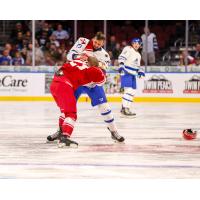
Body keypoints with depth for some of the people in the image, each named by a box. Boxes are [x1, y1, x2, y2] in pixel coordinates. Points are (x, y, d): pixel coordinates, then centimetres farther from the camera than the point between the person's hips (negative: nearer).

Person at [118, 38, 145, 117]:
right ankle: (125, 109, -24)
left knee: (133, 91, 11)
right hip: (126, 72, -10)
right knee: (129, 90, -20)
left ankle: (124, 108, 21)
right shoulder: (128, 49, -5)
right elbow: (122, 57, -19)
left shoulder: (138, 55, 23)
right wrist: (121, 65, -34)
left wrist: (140, 71, 13)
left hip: (132, 74, 10)